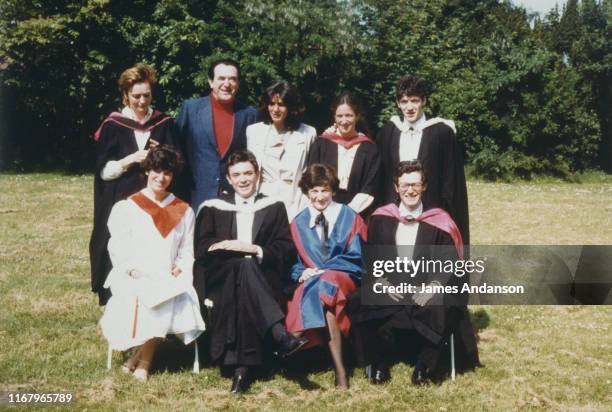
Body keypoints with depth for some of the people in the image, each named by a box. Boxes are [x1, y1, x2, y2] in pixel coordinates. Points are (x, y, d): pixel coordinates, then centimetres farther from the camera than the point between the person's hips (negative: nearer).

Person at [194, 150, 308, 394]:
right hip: (220, 278, 0)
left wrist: (256, 250, -10)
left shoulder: (274, 208, 17)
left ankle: (243, 367, -44)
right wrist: (225, 246, -13)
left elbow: (287, 251, 7)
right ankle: (279, 335, -50)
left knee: (242, 291, -37)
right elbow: (201, 250, 8)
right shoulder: (212, 208, 18)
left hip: (263, 278, 0)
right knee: (245, 266, -36)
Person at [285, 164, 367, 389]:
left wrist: (321, 271, -13)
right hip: (310, 282, 2)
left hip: (344, 278, -2)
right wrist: (301, 273, -13)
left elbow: (355, 257, -1)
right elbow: (293, 262, 12)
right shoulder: (298, 223, 14)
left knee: (325, 283, -37)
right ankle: (339, 369, -40)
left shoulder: (349, 217, 8)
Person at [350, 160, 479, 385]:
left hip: (427, 288, -1)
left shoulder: (439, 221, 2)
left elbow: (450, 263, -2)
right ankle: (379, 361, -4)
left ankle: (426, 363, -8)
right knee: (360, 304, -25)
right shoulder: (381, 219, 7)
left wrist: (433, 286, -19)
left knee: (442, 308, -32)